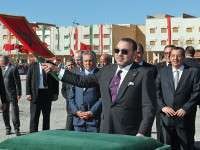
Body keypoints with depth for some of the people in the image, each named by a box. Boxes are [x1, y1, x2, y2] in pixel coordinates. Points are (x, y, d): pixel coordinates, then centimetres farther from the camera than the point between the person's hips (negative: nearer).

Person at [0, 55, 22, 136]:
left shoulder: (13, 68, -8)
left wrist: (18, 93, -11)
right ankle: (7, 128, 21)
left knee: (14, 111, -3)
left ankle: (16, 129, 3)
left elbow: (17, 82, -8)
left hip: (12, 94, -6)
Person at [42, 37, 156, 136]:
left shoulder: (144, 74, -7)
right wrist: (56, 70, 17)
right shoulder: (107, 70, 11)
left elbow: (149, 108, -9)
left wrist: (141, 134, -18)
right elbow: (83, 81, 18)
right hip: (105, 133, 5)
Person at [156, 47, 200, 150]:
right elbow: (156, 92, 5)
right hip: (166, 117, 2)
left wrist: (185, 109, -11)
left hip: (185, 118, -2)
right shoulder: (162, 72, 10)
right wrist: (162, 107, -8)